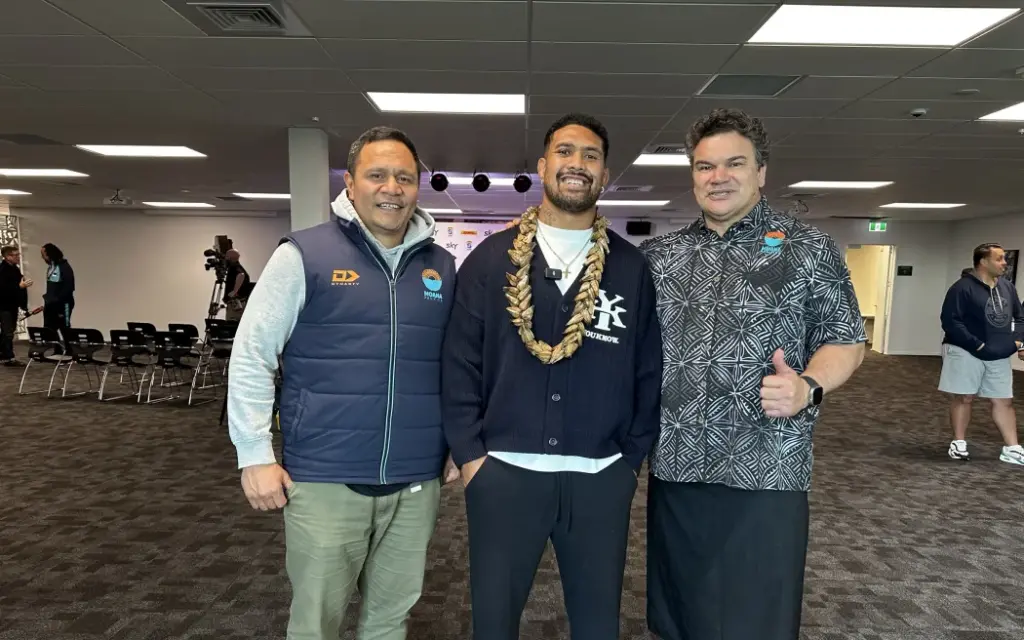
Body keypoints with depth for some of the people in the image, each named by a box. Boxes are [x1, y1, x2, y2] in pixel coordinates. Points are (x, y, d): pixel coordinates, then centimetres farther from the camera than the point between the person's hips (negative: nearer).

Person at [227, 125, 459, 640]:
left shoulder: (442, 266, 7)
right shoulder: (304, 254, -5)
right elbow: (251, 355, -4)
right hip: (324, 480, -3)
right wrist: (256, 455, -6)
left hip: (416, 483, 4)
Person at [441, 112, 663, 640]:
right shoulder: (491, 258, 1)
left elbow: (649, 369, 5)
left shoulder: (631, 266, 3)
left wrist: (633, 456, 2)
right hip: (503, 470, 0)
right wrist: (469, 453, -5)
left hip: (601, 476, 1)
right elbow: (460, 362, 0)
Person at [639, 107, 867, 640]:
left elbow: (845, 341, 1)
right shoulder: (657, 255, 8)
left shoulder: (807, 248, 0)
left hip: (765, 474, -3)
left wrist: (809, 387, -19)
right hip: (675, 469, 4)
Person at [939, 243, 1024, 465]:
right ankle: (958, 443, 16)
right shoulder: (963, 287, -14)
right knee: (964, 397, 3)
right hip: (967, 353, -6)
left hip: (1000, 356, 6)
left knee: (1004, 401, 10)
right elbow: (950, 321, -19)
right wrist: (976, 344, -21)